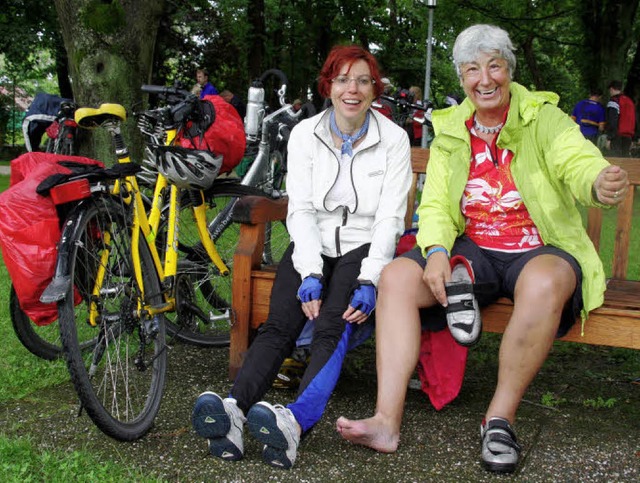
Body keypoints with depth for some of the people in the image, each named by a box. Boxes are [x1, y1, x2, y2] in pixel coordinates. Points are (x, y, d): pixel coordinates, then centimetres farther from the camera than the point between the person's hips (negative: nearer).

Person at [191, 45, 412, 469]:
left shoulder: (394, 139, 2)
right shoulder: (305, 134, 7)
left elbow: (390, 218, -4)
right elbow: (301, 210, -1)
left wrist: (369, 282, -19)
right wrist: (310, 273, -17)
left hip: (364, 249, -2)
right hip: (312, 247, 2)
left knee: (332, 329, -30)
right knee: (278, 326, -24)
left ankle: (296, 422, -52)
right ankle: (235, 411, -44)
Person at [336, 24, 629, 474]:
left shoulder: (544, 119, -1)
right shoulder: (450, 132, 10)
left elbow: (578, 159, -20)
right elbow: (435, 204, 3)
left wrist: (599, 183, -46)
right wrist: (436, 251, -19)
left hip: (541, 250, -3)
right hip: (473, 251, 4)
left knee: (542, 285, -38)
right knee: (396, 277, -21)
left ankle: (500, 418, -20)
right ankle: (387, 421, -23)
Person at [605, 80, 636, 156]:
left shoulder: (614, 101, -6)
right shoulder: (630, 101, 18)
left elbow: (612, 121, -14)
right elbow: (633, 121, 20)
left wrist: (609, 138, -13)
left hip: (617, 137, -7)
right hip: (628, 137, 7)